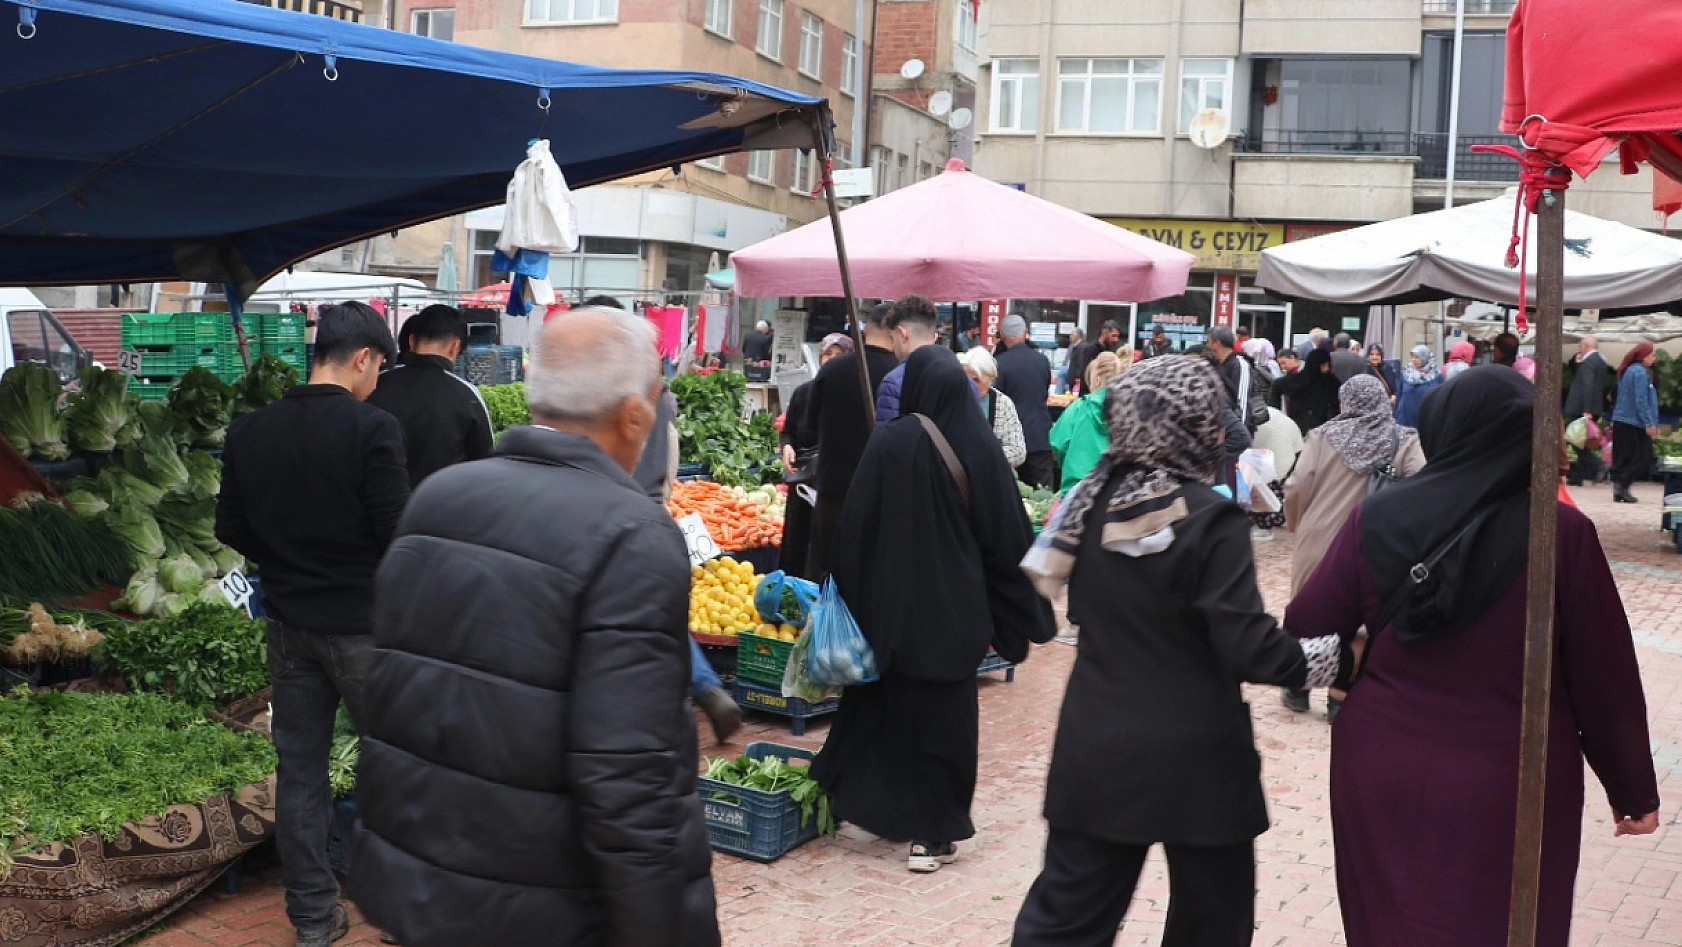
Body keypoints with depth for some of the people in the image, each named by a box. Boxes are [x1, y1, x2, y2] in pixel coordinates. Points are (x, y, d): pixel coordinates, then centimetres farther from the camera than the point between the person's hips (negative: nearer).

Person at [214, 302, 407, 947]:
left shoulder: (249, 432, -1)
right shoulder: (372, 429, -17)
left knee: (300, 767, 12)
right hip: (362, 622, -5)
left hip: (289, 621, 5)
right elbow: (397, 532, -18)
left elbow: (230, 528, 4)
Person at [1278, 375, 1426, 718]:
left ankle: (1299, 687, 31)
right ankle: (1340, 696, 16)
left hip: (1318, 541, 1)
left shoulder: (1324, 436, -4)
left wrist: (1295, 523, 12)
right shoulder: (1405, 441, -4)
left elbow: (1297, 488, -7)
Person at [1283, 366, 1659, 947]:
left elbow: (1306, 628, -1)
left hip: (1383, 778, 2)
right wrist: (1634, 790, 6)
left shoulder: (1377, 519, -7)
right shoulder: (1561, 533, -12)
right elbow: (1604, 674, -7)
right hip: (1510, 788, -2)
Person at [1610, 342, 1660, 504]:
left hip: (1620, 422, 9)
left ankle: (1619, 490, 7)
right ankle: (1622, 484, -12)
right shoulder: (1640, 372, -12)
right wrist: (1649, 423, -18)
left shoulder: (1628, 370, 16)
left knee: (1622, 459, 8)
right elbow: (1641, 400, -18)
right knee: (1643, 459, -4)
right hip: (1635, 423, -9)